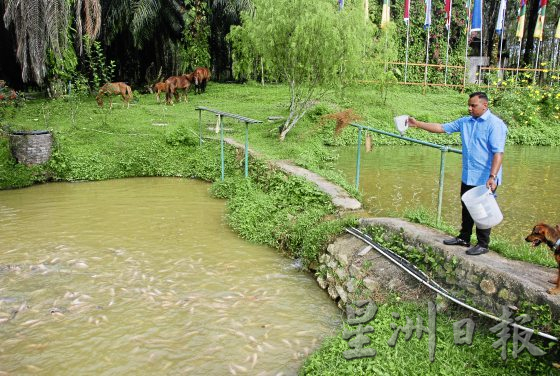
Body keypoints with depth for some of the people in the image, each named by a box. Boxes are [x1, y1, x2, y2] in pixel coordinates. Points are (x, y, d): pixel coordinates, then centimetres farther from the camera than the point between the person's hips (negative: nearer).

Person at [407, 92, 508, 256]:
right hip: (467, 177, 7)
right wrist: (417, 124, 3)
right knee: (466, 210, 18)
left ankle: (483, 244, 16)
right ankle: (464, 238, 33)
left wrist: (492, 177, -28)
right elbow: (441, 128, 10)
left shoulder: (495, 124, -14)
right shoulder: (465, 122, 9)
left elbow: (498, 153, -21)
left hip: (485, 179, -7)